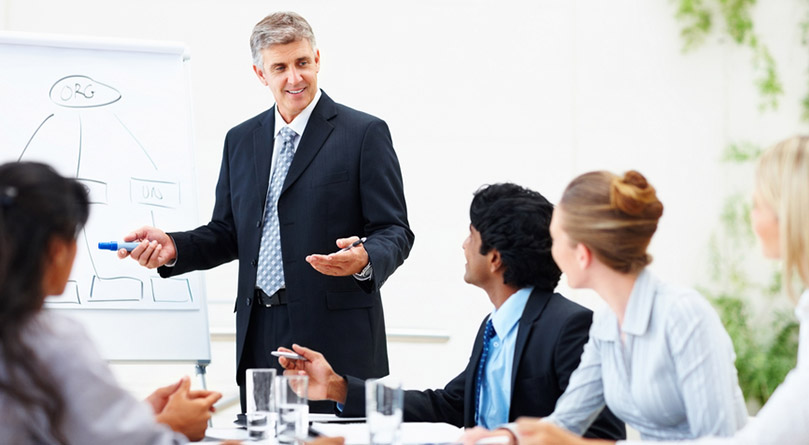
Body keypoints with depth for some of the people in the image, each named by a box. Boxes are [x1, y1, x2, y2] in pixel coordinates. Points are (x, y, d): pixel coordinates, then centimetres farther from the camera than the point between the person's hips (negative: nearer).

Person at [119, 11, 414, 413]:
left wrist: (365, 260, -25)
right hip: (259, 338, 5)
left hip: (336, 337, -4)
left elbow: (394, 232, -3)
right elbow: (227, 233, 19)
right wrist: (173, 248, 0)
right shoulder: (240, 140, 16)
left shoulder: (364, 134, 0)